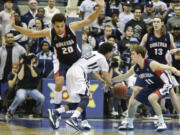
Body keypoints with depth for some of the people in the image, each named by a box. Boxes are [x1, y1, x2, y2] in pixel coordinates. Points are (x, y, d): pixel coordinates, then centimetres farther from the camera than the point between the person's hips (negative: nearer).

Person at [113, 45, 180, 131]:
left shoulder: (151, 64, -31)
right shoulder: (135, 68, -8)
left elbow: (168, 68, -40)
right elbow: (124, 76, 10)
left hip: (164, 85, -8)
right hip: (151, 86, 8)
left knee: (151, 98, -35)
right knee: (134, 103, 7)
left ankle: (162, 123, -24)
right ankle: (129, 124, 32)